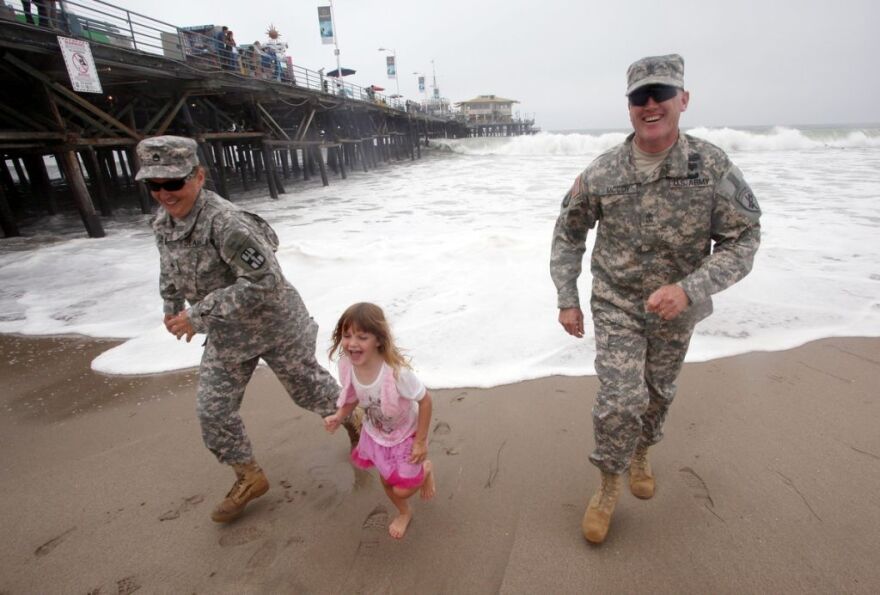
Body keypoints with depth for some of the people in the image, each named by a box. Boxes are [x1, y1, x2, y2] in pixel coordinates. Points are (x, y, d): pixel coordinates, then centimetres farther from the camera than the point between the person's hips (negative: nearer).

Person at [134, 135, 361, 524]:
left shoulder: (224, 221, -29)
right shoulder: (162, 224, -3)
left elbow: (264, 281, -35)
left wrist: (199, 315, -31)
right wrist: (172, 309, 24)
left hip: (274, 325, -7)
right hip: (226, 335, 7)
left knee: (307, 387, 13)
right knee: (212, 411, 9)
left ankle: (348, 415, 46)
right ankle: (249, 479, 31)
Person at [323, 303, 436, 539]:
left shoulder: (396, 372, -42)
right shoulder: (347, 365, -25)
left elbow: (425, 401, -26)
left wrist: (420, 442, -19)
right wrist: (339, 417, -21)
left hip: (406, 433, -5)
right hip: (376, 434, 5)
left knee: (402, 490, 3)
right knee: (387, 480, 21)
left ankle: (426, 469, 37)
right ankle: (404, 513, 53)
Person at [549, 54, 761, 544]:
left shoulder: (713, 166, -13)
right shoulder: (601, 173, -12)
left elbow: (743, 241, -12)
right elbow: (568, 235, -1)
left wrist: (688, 289, -28)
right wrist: (567, 299, -5)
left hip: (677, 307, 2)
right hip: (617, 305, -1)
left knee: (660, 392, 20)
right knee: (621, 399, -10)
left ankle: (640, 454, 50)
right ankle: (609, 486, 17)